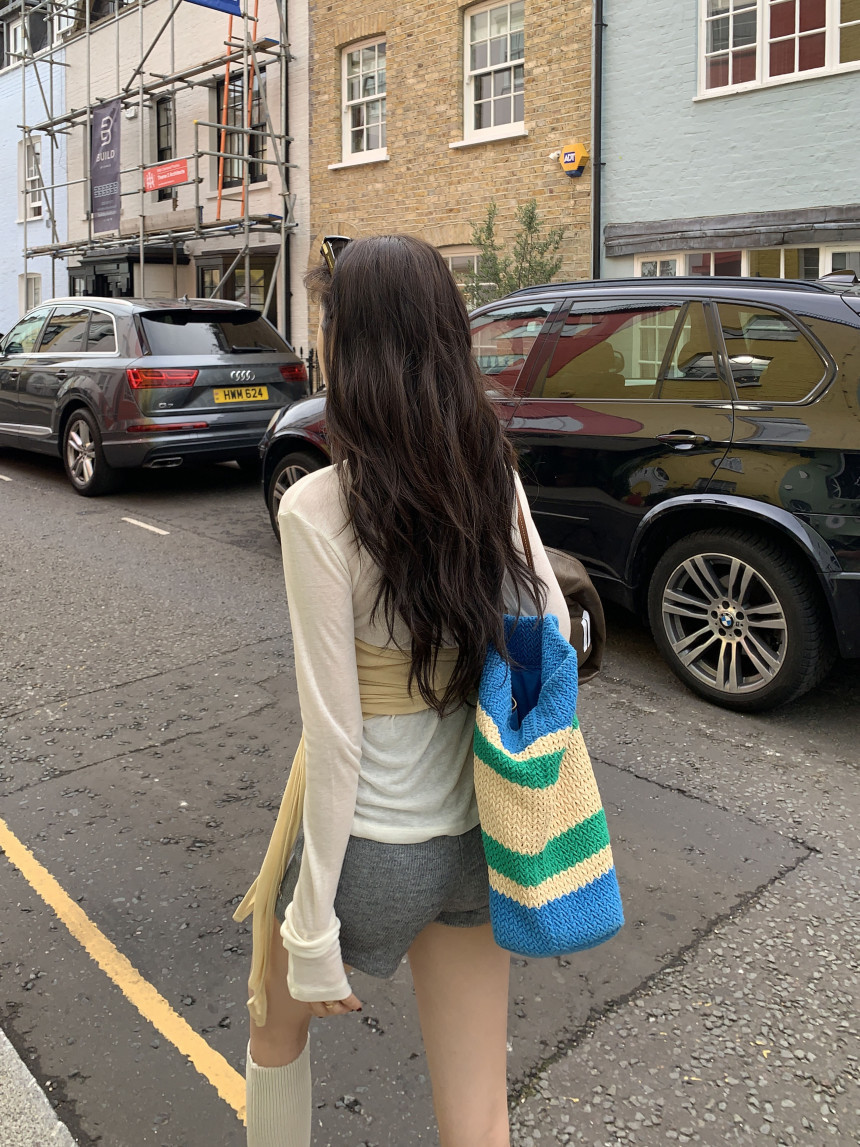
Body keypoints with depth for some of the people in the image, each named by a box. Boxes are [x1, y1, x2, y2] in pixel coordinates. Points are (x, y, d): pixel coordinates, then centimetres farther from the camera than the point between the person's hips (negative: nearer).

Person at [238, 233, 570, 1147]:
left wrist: (313, 931, -13)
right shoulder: (495, 478, -5)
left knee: (276, 1027, 30)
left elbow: (335, 737, -21)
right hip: (474, 843, 5)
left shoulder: (319, 508, -22)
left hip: (371, 846, -5)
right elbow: (552, 629, 4)